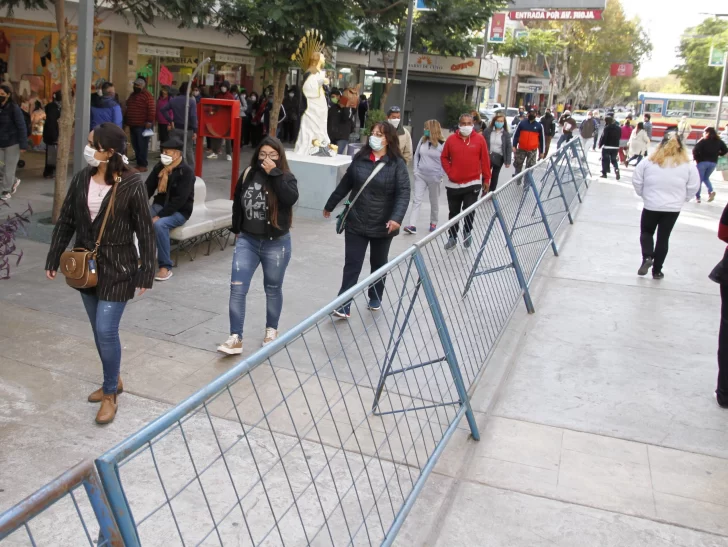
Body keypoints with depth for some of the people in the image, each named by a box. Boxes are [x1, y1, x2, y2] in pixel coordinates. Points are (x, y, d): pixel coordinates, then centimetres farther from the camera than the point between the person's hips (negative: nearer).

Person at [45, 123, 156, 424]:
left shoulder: (131, 184, -16)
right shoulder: (82, 178, -1)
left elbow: (145, 231, -12)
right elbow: (66, 221, 6)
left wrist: (146, 273, -11)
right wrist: (53, 259, 7)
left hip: (117, 267, -6)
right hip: (86, 264, 6)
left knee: (106, 331, -5)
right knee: (99, 330, 15)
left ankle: (110, 394, 14)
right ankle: (114, 381, 35)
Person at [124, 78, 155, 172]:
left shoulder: (147, 95, -8)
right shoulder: (132, 95, 20)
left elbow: (151, 109, -16)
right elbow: (129, 109, 26)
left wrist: (149, 121, -22)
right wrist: (126, 121, 25)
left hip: (142, 125, -9)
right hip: (133, 125, 9)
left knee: (142, 146, -7)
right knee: (135, 146, 10)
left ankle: (143, 165, -4)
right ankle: (138, 163, 17)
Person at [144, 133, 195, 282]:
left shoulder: (186, 172, -14)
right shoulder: (159, 167, 5)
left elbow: (180, 200, -21)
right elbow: (148, 188, 7)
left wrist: (159, 216, -27)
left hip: (179, 211, -6)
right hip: (159, 205, 6)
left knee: (159, 224, -35)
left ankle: (165, 267, -24)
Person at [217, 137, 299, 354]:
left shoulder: (286, 177, -8)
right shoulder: (248, 174, 2)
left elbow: (291, 198, -30)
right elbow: (237, 203, 14)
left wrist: (274, 173, -27)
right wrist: (237, 230, 18)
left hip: (276, 244, -3)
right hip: (247, 240, 3)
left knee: (273, 288, 13)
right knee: (237, 288, -6)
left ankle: (271, 329, 34)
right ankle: (236, 338, -2)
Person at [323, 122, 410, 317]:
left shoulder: (397, 164, -9)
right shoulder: (360, 158, 1)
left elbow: (403, 193, -17)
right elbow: (345, 184, 12)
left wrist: (397, 218, -31)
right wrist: (330, 205, 20)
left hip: (382, 226, -2)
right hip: (355, 223, 2)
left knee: (379, 264, 17)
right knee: (352, 265, -1)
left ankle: (375, 298, 36)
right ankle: (344, 306, 0)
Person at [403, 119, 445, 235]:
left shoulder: (442, 144, -11)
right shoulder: (422, 140, 3)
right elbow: (417, 155, 11)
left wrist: (440, 176, -12)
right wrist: (416, 170, 3)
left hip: (434, 178, -3)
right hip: (420, 176, 3)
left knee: (434, 202, 12)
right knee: (416, 200, -5)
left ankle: (433, 223, 31)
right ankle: (412, 225, -9)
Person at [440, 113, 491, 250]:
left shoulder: (479, 139, -3)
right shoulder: (451, 139, 1)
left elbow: (485, 160, 0)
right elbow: (444, 158, 8)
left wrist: (486, 179, 0)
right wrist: (449, 172, -4)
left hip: (473, 183, -2)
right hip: (453, 183, 2)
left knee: (469, 210, -10)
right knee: (454, 212, 11)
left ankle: (467, 231, 17)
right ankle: (452, 237, 25)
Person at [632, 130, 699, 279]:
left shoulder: (649, 162, -6)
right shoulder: (688, 165, -4)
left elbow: (636, 181, -2)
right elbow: (694, 186, -1)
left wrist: (644, 194, 13)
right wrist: (682, 199, 14)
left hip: (651, 206, -1)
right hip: (673, 208, 1)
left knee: (646, 232, 19)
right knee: (663, 238, 11)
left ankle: (647, 257, -6)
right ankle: (657, 270, 16)